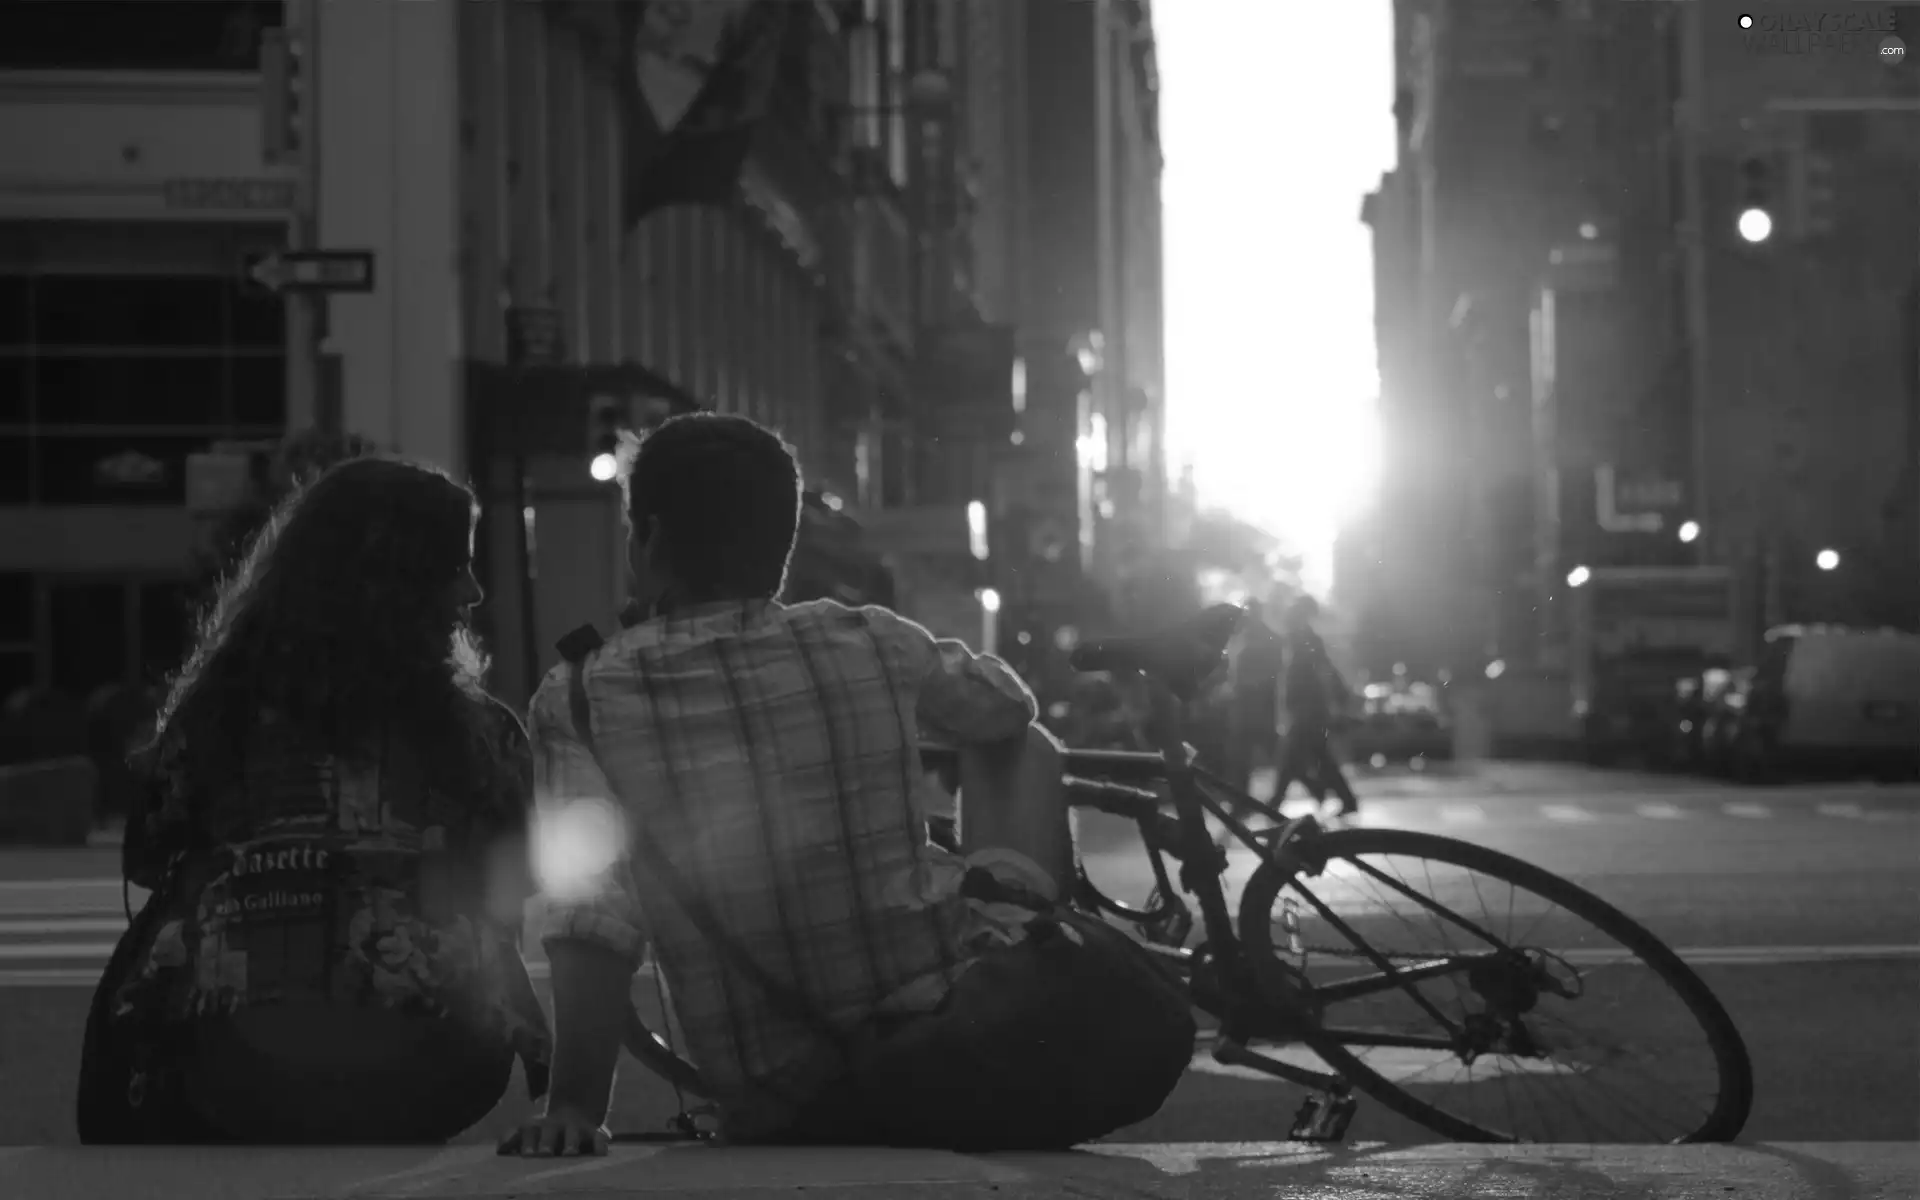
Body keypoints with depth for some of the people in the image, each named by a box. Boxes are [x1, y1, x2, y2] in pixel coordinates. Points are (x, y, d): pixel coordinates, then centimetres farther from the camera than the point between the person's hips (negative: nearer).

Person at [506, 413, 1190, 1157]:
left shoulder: (581, 701, -7)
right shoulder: (876, 646, 0)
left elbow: (592, 923, -19)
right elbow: (1010, 708, 22)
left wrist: (575, 1107, -17)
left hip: (786, 1124, 0)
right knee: (1018, 747, 22)